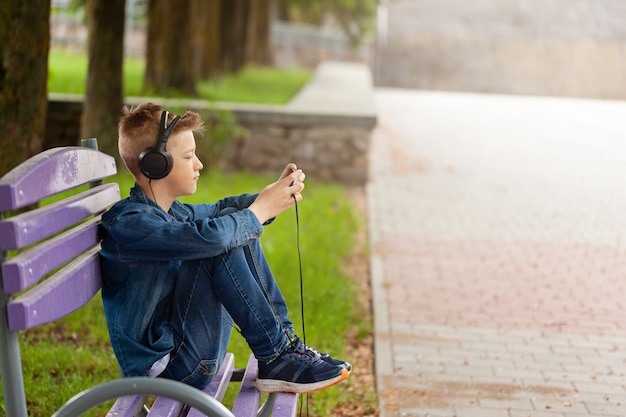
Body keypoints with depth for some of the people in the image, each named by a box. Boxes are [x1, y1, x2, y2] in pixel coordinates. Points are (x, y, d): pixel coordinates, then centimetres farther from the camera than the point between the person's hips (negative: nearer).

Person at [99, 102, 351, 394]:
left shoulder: (169, 211, 9)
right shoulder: (128, 223, -21)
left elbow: (219, 208, 25)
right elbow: (208, 236, -34)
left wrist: (275, 193, 6)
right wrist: (262, 209, -16)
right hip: (168, 365, -10)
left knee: (240, 230, 10)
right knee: (224, 241, -22)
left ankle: (284, 342, 3)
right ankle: (276, 359, -13)